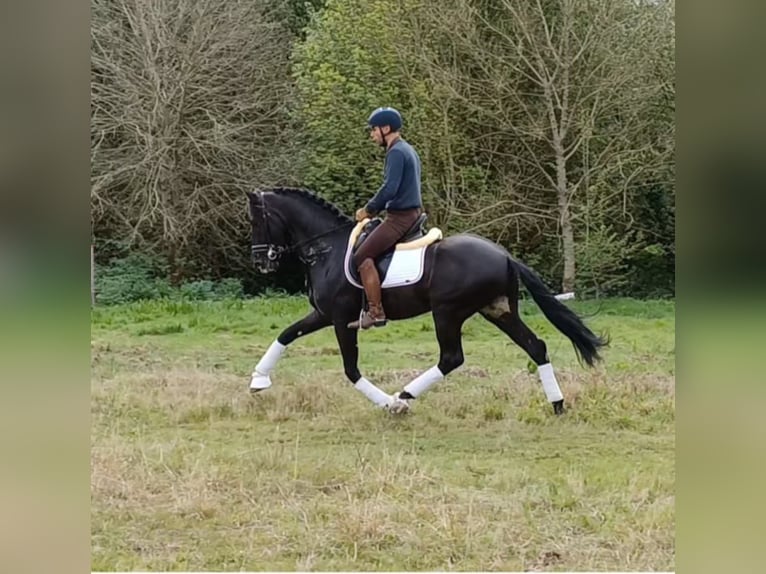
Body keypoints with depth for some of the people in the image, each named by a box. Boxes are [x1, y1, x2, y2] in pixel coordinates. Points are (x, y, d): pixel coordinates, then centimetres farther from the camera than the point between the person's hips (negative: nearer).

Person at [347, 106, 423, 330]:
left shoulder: (396, 152, -14)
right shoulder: (408, 150, 18)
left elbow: (390, 189, -23)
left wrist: (369, 209, -10)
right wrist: (374, 208, 15)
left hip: (400, 217, -11)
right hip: (412, 213, 11)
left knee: (363, 256, -15)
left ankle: (376, 312, -18)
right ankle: (374, 308, 21)